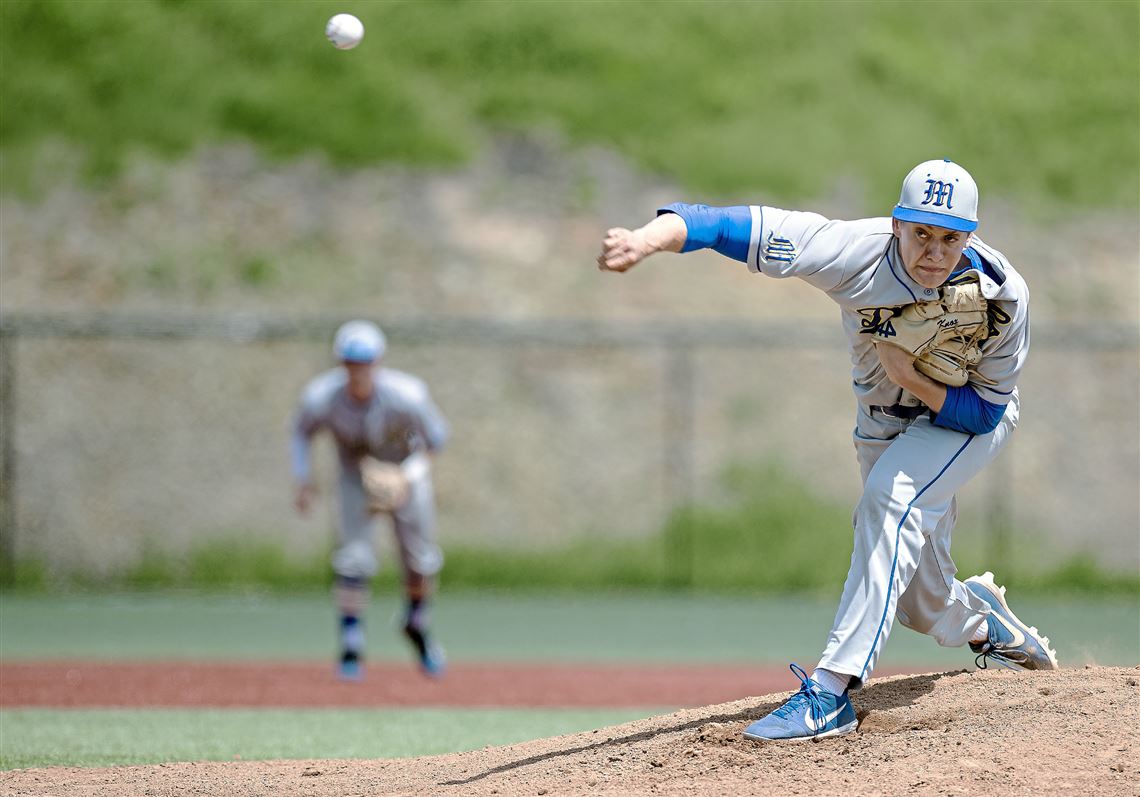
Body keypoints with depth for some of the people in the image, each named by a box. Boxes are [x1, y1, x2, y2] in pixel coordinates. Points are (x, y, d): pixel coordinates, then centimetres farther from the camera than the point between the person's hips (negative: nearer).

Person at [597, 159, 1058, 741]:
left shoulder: (1002, 294, -31)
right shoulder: (859, 253, -34)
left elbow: (985, 411, -20)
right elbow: (740, 228, -45)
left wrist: (912, 377, -36)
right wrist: (648, 239, -62)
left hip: (969, 416, -3)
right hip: (883, 420, 3)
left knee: (891, 495, -32)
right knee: (914, 599, 8)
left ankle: (833, 691, -36)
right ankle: (985, 623, 48)